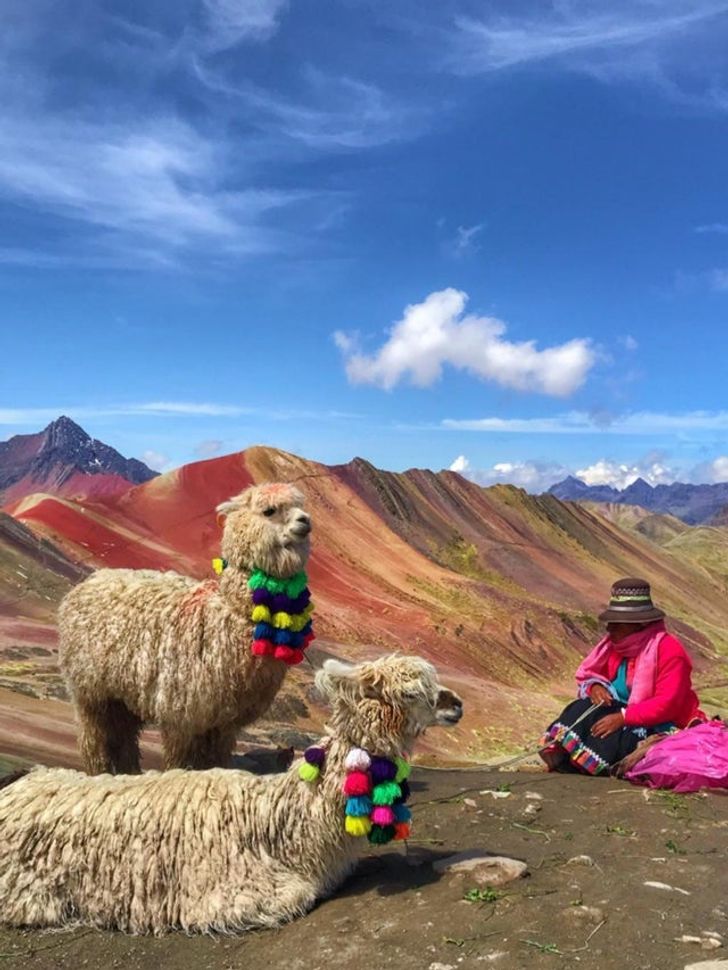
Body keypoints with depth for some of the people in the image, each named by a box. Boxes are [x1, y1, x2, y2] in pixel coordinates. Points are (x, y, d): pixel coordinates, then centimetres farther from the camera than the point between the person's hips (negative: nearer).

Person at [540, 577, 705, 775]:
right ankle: (558, 752, -30)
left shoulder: (669, 650, -17)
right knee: (588, 707, -22)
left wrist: (623, 717, -32)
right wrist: (594, 686, -14)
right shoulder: (615, 645, 4)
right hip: (625, 716, 6)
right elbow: (586, 673, 11)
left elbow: (667, 704, -25)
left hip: (661, 729, -6)